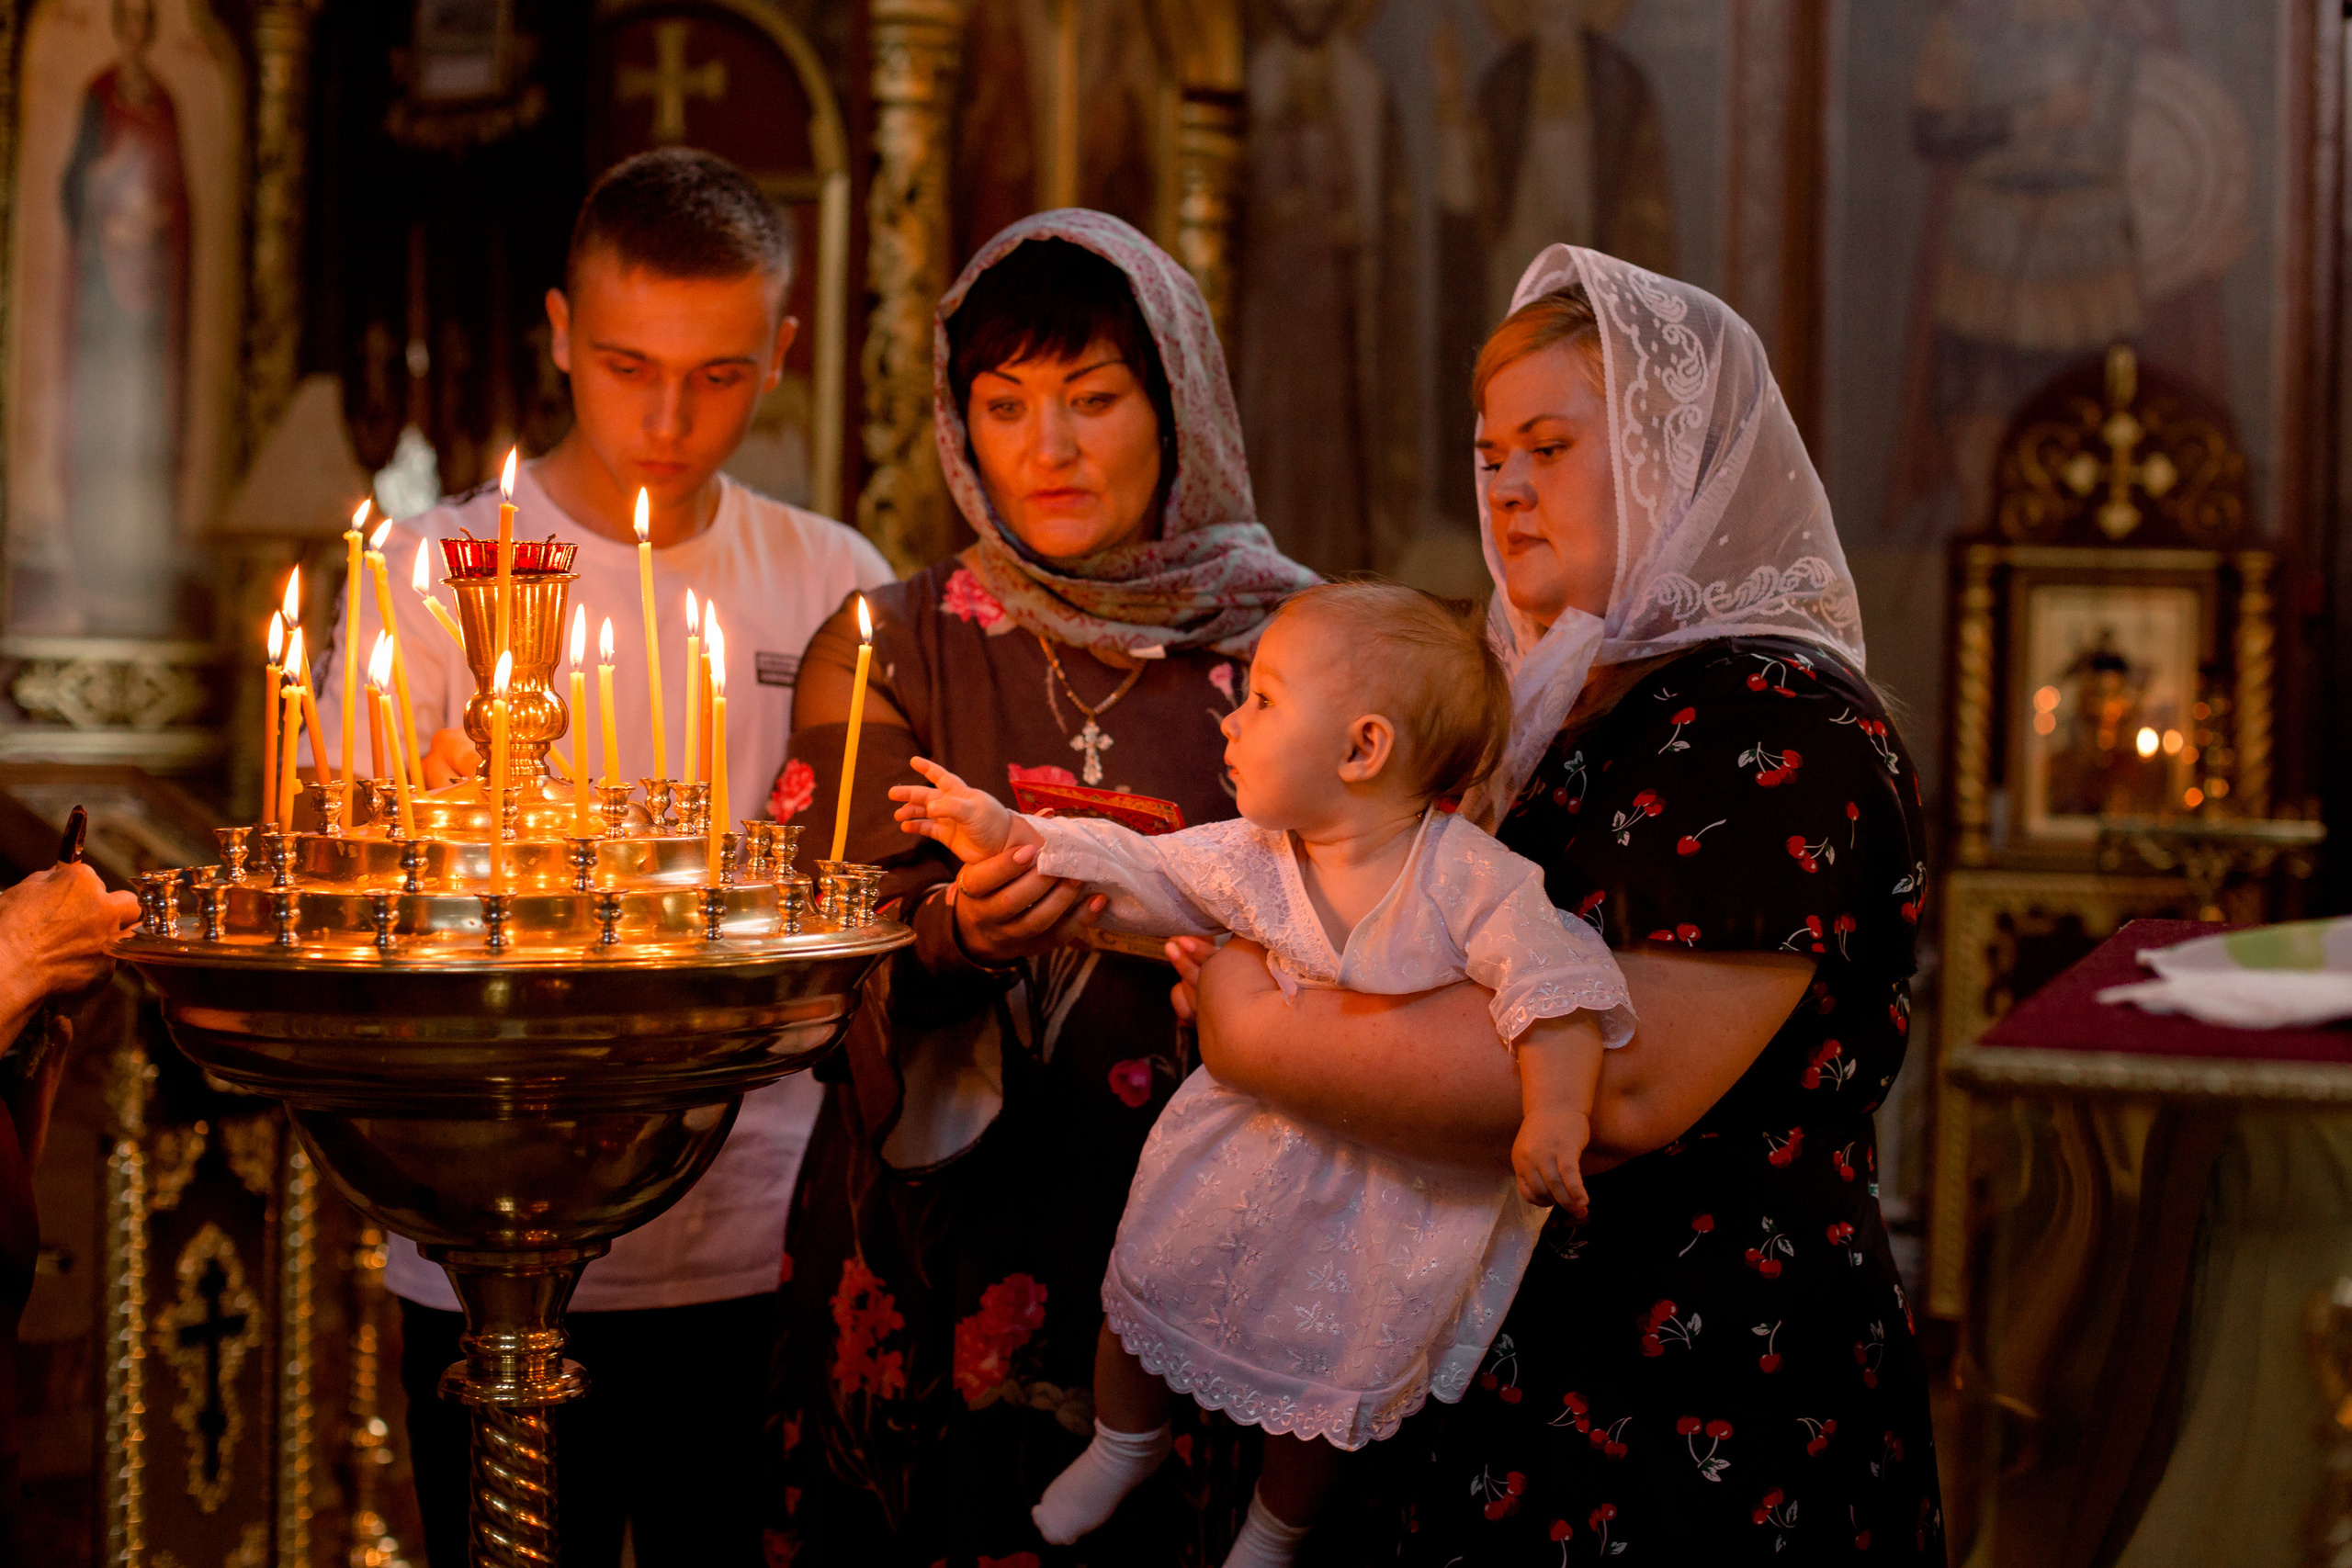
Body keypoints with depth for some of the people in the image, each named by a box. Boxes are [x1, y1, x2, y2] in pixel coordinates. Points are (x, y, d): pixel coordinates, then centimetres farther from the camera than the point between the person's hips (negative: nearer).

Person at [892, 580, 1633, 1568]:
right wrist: (1009, 836, -6)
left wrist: (1555, 1119, -39)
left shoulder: (1472, 881, -26)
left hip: (1397, 1182, -4)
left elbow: (1556, 983, -29)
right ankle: (1127, 1438, 45)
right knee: (1146, 1281, 15)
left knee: (1325, 1374, 10)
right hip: (1256, 1133, 4)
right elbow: (1135, 873, 0)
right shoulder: (1249, 859, -10)